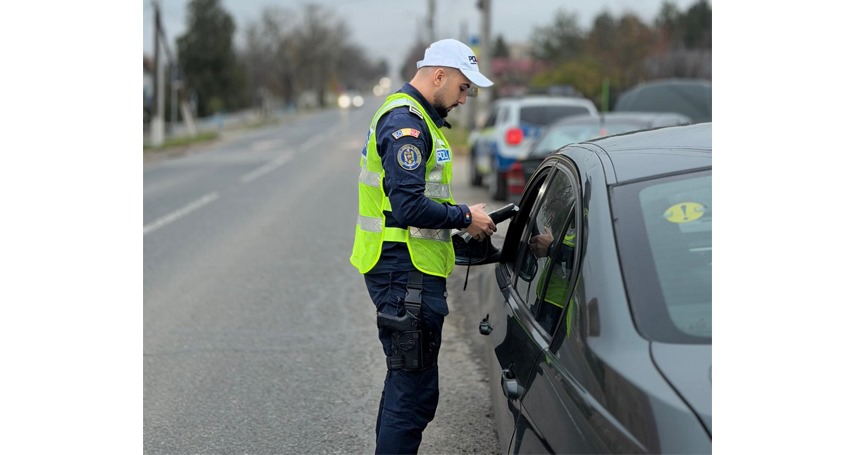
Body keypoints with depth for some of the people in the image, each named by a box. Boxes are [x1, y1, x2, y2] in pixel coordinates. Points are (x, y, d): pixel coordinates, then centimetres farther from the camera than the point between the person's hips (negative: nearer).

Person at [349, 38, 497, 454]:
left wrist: (460, 217, 11)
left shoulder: (410, 117, 18)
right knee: (415, 389, -7)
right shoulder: (406, 122, -16)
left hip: (403, 270, 11)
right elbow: (409, 206, -26)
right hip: (406, 272, -11)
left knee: (405, 381, 20)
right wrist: (464, 217, -14)